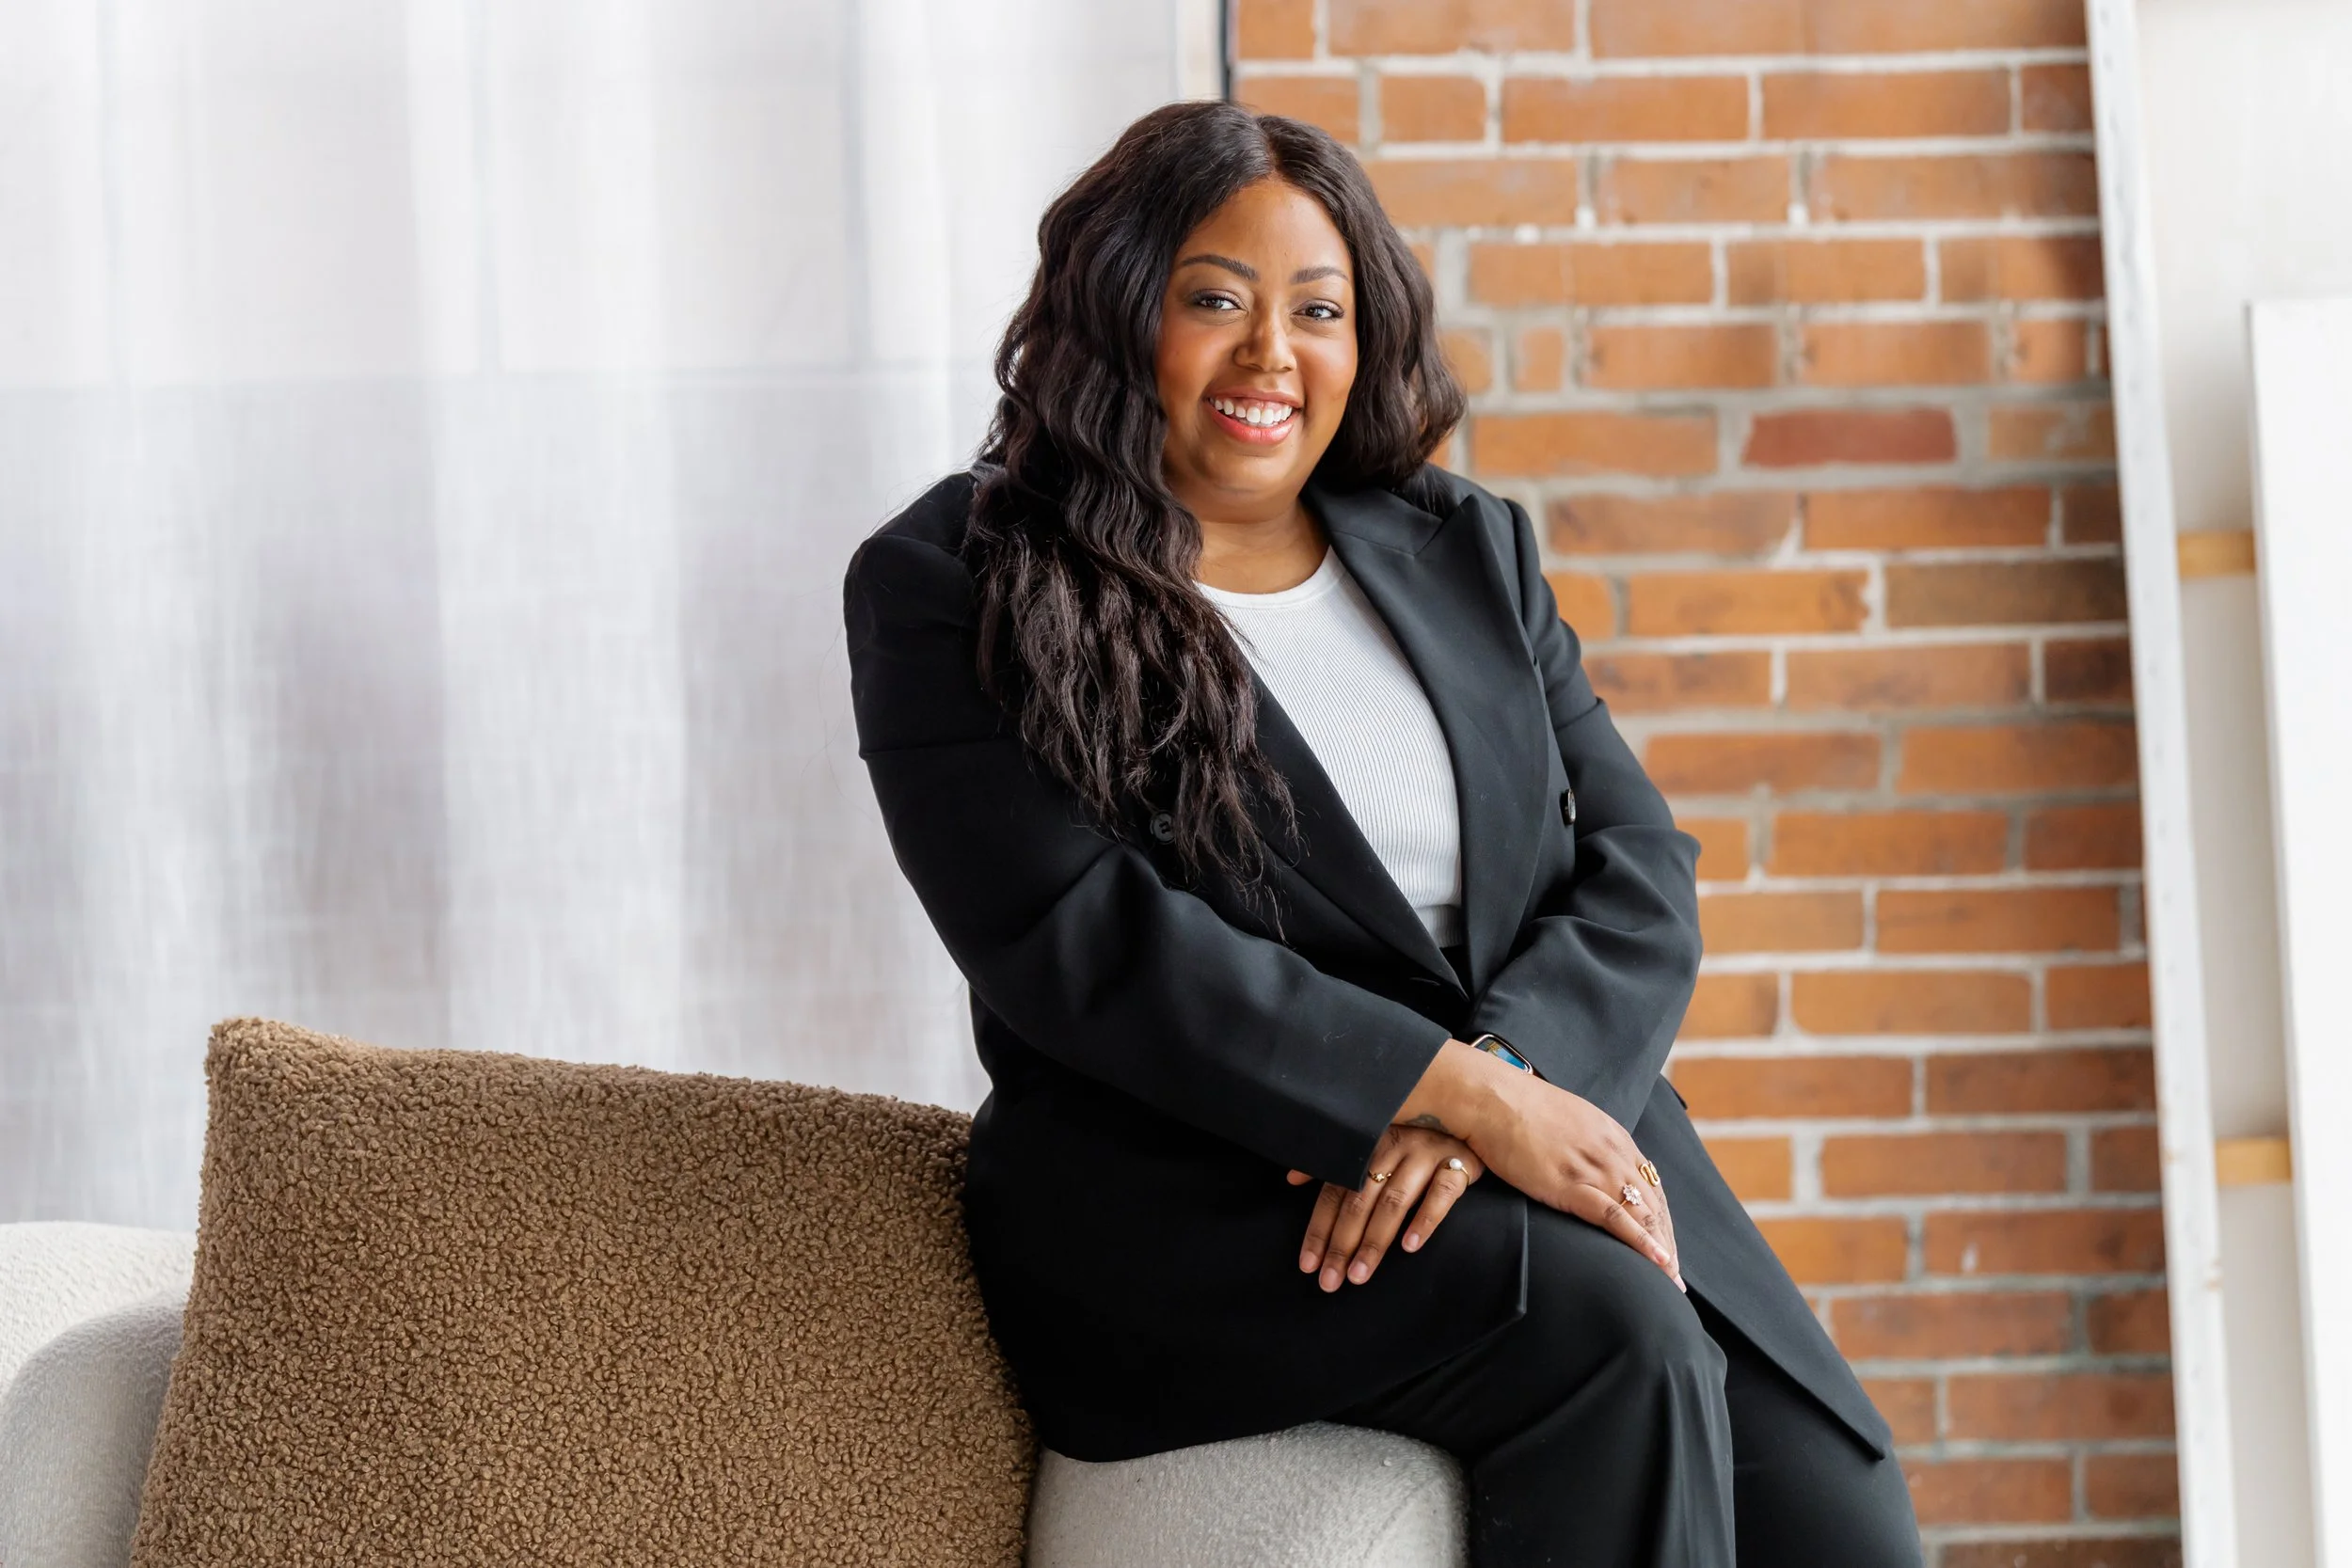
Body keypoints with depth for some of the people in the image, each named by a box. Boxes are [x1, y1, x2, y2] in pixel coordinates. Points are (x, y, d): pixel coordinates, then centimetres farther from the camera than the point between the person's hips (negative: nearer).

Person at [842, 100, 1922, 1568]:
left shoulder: (1469, 550, 18)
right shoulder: (951, 589, 2)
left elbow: (1640, 872, 9)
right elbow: (1079, 940, -11)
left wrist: (1498, 1079, -13)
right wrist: (1458, 1096, -18)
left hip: (1553, 1131, 5)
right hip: (1169, 1203, -4)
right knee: (1610, 1327, -30)